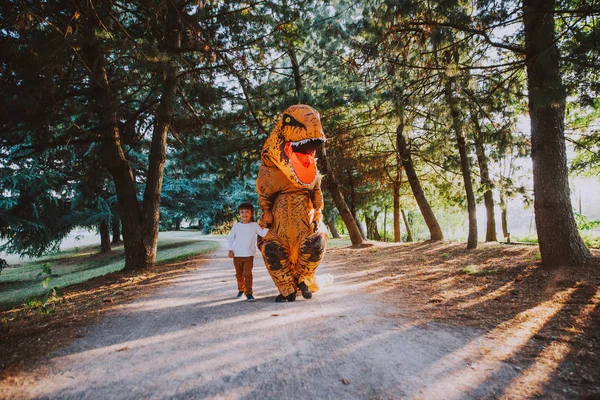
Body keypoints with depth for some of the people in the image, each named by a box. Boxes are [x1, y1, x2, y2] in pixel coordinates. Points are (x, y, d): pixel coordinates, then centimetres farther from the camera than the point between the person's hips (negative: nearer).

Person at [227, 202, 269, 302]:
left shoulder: (254, 225, -1)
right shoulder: (236, 226, 2)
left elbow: (263, 234, -11)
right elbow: (231, 238, 7)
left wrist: (267, 226, -24)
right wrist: (230, 250, 2)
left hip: (249, 255, -2)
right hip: (237, 255, 2)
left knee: (247, 274, -10)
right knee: (239, 274, 14)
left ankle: (249, 293, -1)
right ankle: (241, 289, 36)